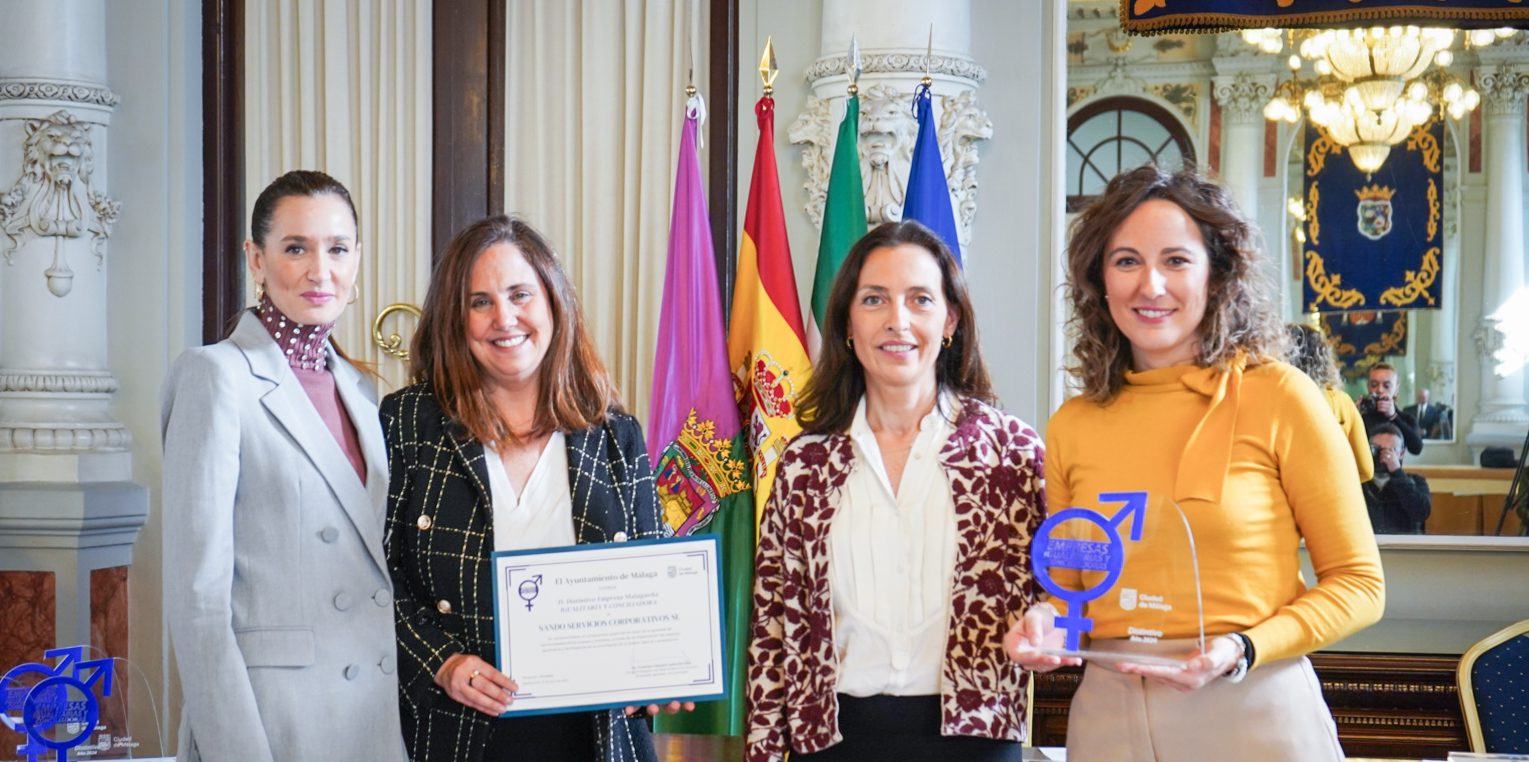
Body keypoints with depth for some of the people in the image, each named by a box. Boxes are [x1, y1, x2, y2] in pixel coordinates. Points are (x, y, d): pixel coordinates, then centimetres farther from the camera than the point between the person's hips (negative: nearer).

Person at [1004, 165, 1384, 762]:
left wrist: (1241, 652, -16)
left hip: (1254, 714, -3)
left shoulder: (1278, 398, -6)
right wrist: (1044, 625, -5)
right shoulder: (1072, 427, 4)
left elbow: (1358, 585, -3)